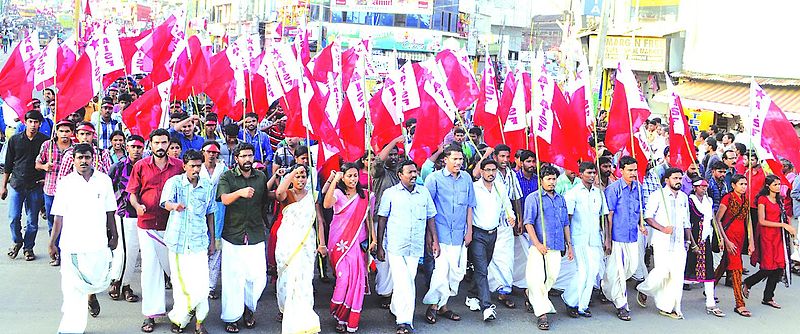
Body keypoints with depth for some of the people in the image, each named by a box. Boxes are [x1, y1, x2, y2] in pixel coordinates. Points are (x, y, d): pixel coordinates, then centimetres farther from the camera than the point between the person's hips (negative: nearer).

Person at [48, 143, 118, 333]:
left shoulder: (104, 180, 3)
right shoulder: (65, 183, 1)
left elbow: (110, 212, 9)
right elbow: (59, 216, 3)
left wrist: (114, 236, 10)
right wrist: (52, 242, 3)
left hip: (98, 243, 1)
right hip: (72, 244, -1)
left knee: (100, 280, 9)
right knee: (73, 289, -1)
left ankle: (92, 294, 45)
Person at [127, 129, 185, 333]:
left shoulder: (178, 166, 4)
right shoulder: (141, 166, 4)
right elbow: (132, 191, 7)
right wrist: (137, 205, -12)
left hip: (172, 225, 0)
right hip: (147, 224, 0)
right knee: (150, 268, 0)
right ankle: (150, 314, 6)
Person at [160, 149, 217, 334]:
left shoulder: (207, 186, 5)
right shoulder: (174, 182, -3)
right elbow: (166, 202, -22)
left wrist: (212, 241, 15)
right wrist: (175, 206, -45)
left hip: (199, 241, 1)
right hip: (177, 240, -1)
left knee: (200, 285, -7)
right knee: (179, 282, 6)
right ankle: (179, 319, 25)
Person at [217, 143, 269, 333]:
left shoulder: (261, 177, 9)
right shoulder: (227, 177, -1)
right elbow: (225, 199, -19)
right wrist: (240, 192, -38)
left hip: (256, 235, 3)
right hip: (233, 236, -2)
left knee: (258, 277, 0)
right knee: (233, 278, -1)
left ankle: (249, 307, 25)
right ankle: (231, 317, 13)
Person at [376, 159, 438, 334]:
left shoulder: (424, 192, 9)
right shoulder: (390, 193, -1)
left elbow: (430, 218, 14)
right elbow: (382, 220, 1)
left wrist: (435, 241, 9)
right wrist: (379, 246, -1)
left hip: (415, 247, 4)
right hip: (395, 246, -4)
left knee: (409, 281, 9)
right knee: (402, 283, -9)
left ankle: (395, 309, 29)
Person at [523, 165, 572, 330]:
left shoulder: (561, 199, 16)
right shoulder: (533, 198, -2)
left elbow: (565, 224, 21)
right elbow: (529, 223, -8)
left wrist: (569, 244, 17)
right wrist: (537, 244, -16)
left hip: (556, 247, 6)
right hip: (539, 247, -5)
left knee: (552, 276, 9)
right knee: (536, 278, -10)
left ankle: (534, 298, 32)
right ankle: (542, 314, -5)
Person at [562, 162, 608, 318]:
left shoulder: (599, 192, 13)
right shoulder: (573, 193, -1)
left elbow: (604, 216, 16)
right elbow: (567, 218, -4)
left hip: (595, 239, 5)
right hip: (580, 239, -5)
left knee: (593, 271, 2)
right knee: (583, 271, -10)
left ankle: (582, 306, 12)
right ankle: (569, 300, 10)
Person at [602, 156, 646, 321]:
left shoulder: (638, 187, 8)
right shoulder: (613, 189, -11)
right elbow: (608, 215, -11)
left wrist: (641, 225, 3)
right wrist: (607, 239, -12)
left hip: (632, 236, 6)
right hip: (617, 235, -6)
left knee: (632, 267, 13)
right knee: (618, 269, -1)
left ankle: (606, 285, 36)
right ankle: (621, 305, 9)